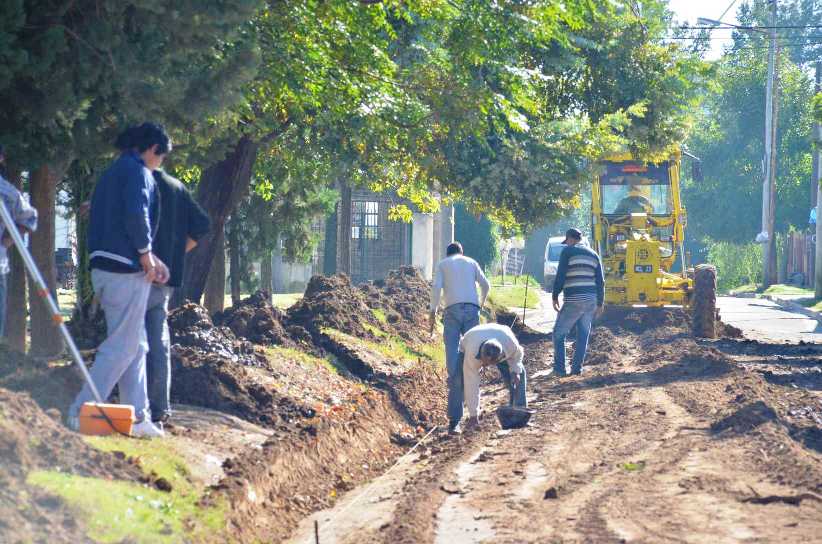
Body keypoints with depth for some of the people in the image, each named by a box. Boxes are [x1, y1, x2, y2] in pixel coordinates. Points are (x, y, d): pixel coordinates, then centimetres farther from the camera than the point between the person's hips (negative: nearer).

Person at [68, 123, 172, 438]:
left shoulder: (112, 173, 20)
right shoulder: (138, 171, -9)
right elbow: (136, 215, -24)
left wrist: (151, 258, 20)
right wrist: (146, 253, -9)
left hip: (104, 268, 10)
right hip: (126, 270, -10)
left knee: (136, 345, 13)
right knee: (122, 345, -6)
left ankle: (136, 416, 12)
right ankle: (83, 412, -8)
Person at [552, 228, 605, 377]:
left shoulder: (568, 251, -2)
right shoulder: (593, 254, 15)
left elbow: (560, 276, -10)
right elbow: (600, 281, 13)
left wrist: (555, 296, -3)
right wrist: (600, 303, 18)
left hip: (573, 300, -6)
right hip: (591, 300, 6)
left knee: (559, 333, 2)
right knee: (583, 335, 12)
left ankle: (560, 369, -4)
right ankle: (577, 368, 12)